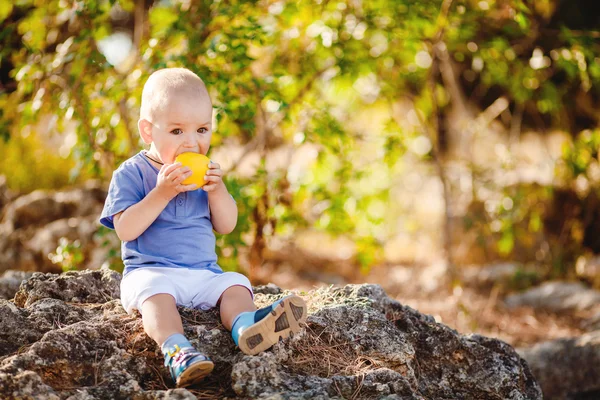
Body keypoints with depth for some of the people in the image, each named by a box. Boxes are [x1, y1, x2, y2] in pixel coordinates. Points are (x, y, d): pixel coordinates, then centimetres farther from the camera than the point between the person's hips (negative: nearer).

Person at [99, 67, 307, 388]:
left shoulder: (203, 173, 13)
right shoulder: (131, 174, -3)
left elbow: (226, 226, 10)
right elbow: (125, 229, -14)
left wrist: (216, 190, -8)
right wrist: (161, 193, -23)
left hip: (203, 273, 5)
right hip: (150, 271, -5)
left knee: (236, 285, -20)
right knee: (155, 291, -35)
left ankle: (245, 325, -50)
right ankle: (176, 348, -58)